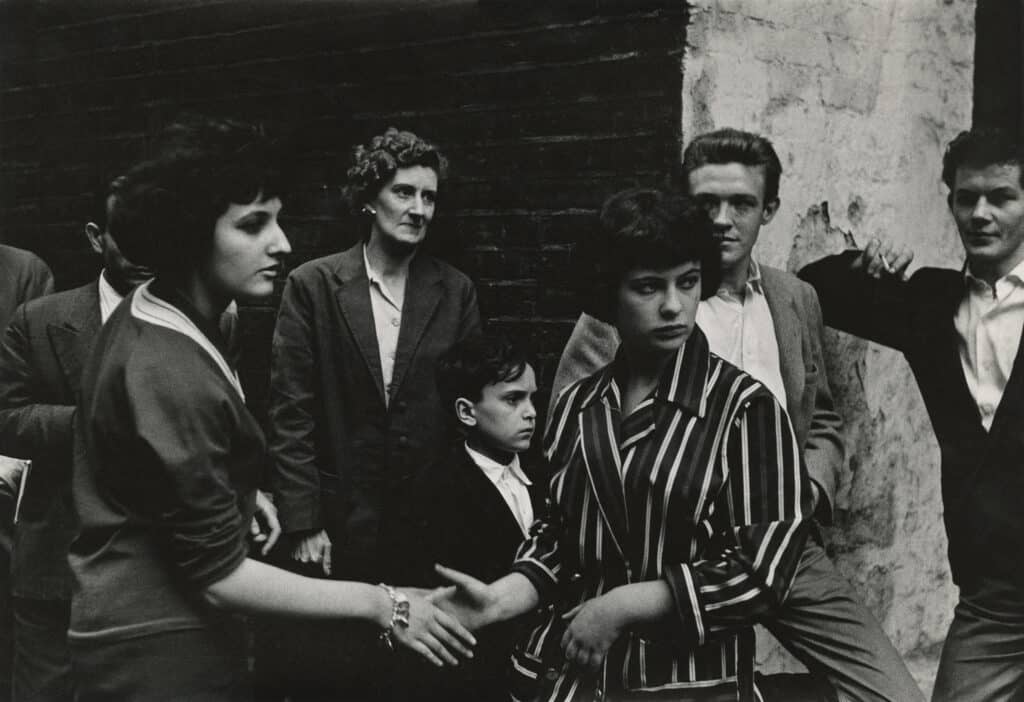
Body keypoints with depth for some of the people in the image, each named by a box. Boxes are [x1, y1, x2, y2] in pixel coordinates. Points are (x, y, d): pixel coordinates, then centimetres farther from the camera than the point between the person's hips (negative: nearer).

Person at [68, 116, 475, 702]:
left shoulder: (146, 315, 3)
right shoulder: (170, 376, -28)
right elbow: (218, 576, -26)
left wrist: (237, 492, 17)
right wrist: (381, 605, -23)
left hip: (151, 626, 10)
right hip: (162, 654, -10)